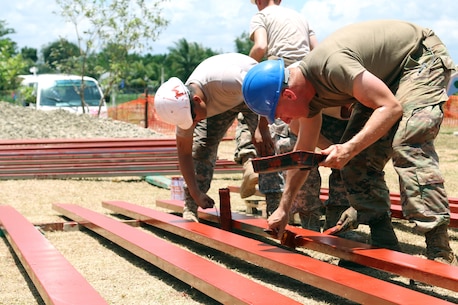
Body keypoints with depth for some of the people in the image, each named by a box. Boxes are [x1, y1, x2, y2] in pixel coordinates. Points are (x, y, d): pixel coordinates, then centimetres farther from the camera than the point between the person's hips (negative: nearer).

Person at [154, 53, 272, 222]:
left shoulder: (226, 80, -47)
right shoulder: (183, 106, -27)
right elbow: (184, 153, -17)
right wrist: (196, 193, -20)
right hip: (219, 104, 4)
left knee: (267, 146, -20)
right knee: (200, 148, -10)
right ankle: (190, 210, -5)